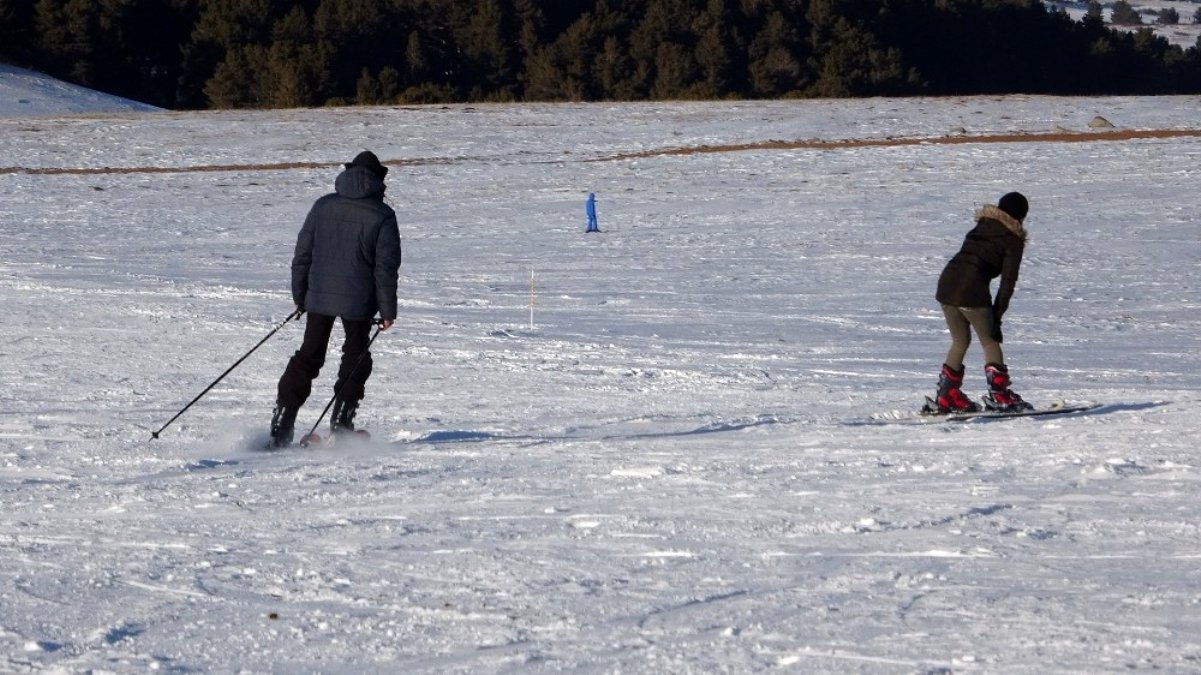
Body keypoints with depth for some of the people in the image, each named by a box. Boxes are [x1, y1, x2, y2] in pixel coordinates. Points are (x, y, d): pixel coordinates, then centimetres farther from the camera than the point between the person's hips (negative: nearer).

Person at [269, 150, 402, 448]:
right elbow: (386, 267, -8)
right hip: (358, 301, -3)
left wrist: (299, 295, 15)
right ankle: (340, 427, 9)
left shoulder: (323, 206, 3)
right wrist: (388, 310, -3)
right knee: (355, 360, 14)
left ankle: (281, 427, 4)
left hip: (319, 297, 3)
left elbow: (302, 253, 6)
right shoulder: (381, 215, -7)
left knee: (308, 358, 11)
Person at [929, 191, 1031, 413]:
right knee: (990, 341, 8)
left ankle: (946, 397, 20)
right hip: (972, 288, -6)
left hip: (947, 281, 6)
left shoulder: (983, 226, 22)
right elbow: (1008, 280, -2)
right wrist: (997, 316, 0)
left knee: (960, 341, 20)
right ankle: (999, 395, 2)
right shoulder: (1013, 239, 4)